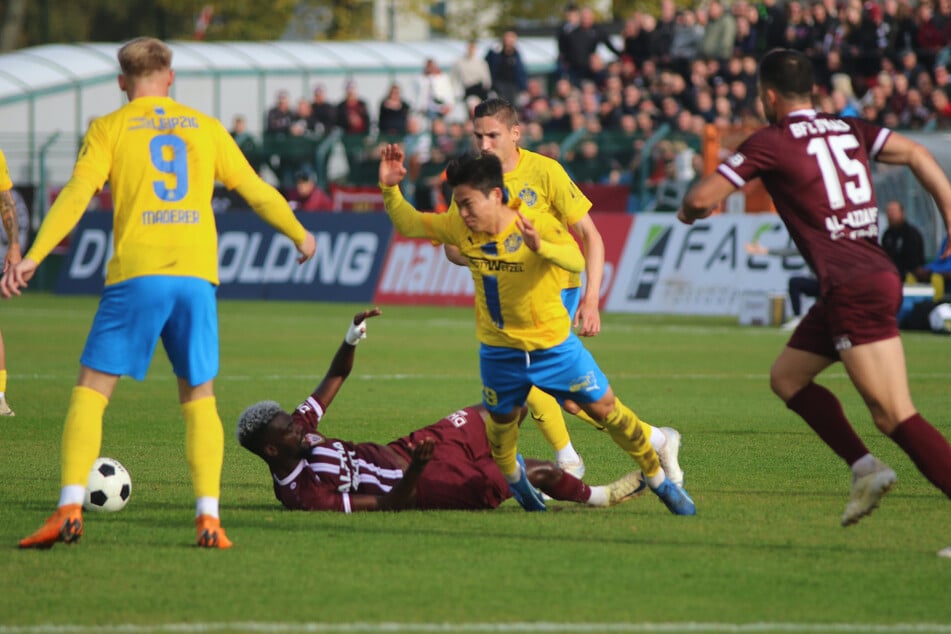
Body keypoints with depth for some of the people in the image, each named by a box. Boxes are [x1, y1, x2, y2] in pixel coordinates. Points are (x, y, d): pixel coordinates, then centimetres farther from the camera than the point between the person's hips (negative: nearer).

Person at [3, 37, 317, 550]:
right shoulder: (205, 127, 15)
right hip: (195, 277, 2)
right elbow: (256, 190, 20)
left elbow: (76, 195, -6)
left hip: (135, 276, -2)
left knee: (91, 391, 3)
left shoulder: (109, 128, 7)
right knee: (199, 398, 12)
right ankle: (208, 516, -3)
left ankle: (70, 509, -11)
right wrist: (300, 235, 35)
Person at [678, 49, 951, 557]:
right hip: (873, 273, 9)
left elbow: (702, 199, -3)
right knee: (787, 377, 20)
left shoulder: (771, 142, -3)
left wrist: (689, 211, 20)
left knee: (894, 415, -12)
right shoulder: (848, 130, 16)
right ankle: (864, 468, 13)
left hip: (856, 289, -9)